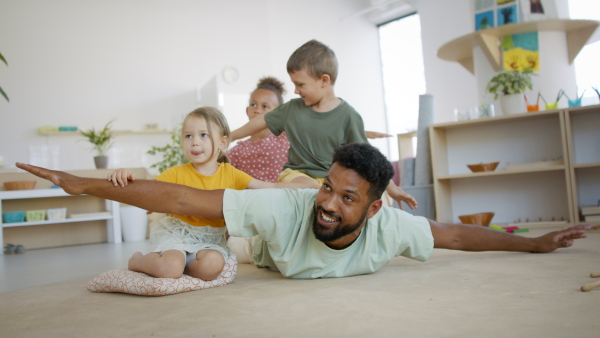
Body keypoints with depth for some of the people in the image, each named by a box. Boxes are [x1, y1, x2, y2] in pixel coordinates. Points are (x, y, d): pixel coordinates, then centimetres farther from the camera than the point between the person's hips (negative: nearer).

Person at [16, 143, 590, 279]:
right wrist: (87, 185, -45)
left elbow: (457, 233, -18)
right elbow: (180, 199, -45)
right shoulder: (285, 207, -44)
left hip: (348, 294, 2)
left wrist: (534, 243, -8)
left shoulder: (387, 227, -36)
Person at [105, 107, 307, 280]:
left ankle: (176, 263, 1)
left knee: (212, 265, -29)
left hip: (211, 238, 2)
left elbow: (268, 188, 0)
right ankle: (138, 260, 7)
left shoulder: (230, 174, 1)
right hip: (177, 233, -2)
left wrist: (300, 186, -10)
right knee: (170, 268, -28)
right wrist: (125, 177, -28)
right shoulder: (176, 174, -4)